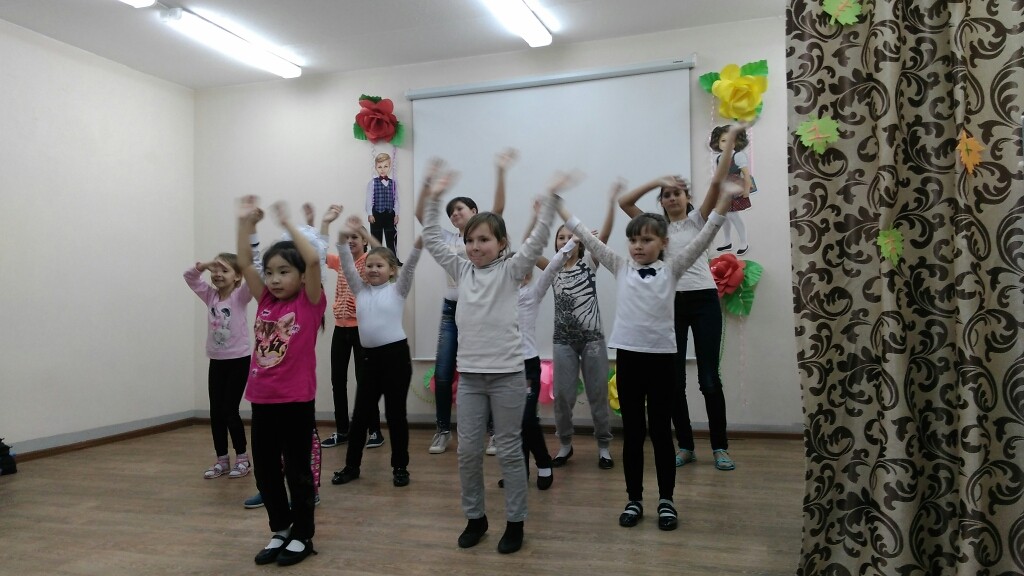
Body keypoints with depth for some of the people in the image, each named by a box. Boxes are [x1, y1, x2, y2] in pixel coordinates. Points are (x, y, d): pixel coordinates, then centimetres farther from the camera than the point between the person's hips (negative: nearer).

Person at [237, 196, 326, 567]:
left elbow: (313, 259, -21)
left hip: (296, 401, -5)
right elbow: (244, 262, 4)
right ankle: (280, 531, 32)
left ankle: (302, 537, 22)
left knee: (297, 470, 7)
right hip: (262, 400, 6)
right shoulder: (266, 302, 7)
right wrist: (245, 220, -2)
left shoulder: (309, 303, -7)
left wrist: (288, 223, -16)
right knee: (264, 470, 14)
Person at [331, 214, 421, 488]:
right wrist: (346, 237, -11)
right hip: (370, 356, 4)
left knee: (395, 413, 4)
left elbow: (409, 267, -13)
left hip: (396, 354, -4)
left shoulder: (398, 290, 2)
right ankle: (351, 465, 24)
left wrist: (418, 244, -28)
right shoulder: (360, 289, 11)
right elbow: (347, 266, 2)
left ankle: (400, 467, 17)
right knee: (361, 414, 11)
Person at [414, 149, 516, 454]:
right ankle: (443, 430, 19)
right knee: (442, 375, 4)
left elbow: (498, 208, -17)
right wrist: (428, 182, -11)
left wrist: (500, 172, -28)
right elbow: (420, 214, 1)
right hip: (451, 310, 4)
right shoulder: (448, 239, 10)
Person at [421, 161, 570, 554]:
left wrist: (551, 198, -21)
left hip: (507, 374, -4)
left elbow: (537, 240, -12)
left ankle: (515, 522, 19)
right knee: (468, 451, 9)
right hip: (469, 374, 4)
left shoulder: (510, 270, -2)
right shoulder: (462, 270, 9)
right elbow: (432, 240, 10)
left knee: (509, 450, 5)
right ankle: (475, 517, 26)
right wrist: (433, 197, 3)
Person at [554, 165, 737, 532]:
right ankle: (634, 499, 21)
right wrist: (560, 209, 0)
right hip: (628, 354, 1)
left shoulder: (671, 269, 3)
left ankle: (666, 500, 21)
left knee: (660, 430, 8)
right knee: (632, 431, 9)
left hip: (662, 355, -1)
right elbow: (589, 240, 4)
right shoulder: (621, 268, 7)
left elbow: (702, 240, -6)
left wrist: (723, 203, -17)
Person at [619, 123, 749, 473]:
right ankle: (686, 446, 18)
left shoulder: (698, 219, 6)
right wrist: (657, 181, -8)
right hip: (672, 304, 2)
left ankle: (720, 447, 13)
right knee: (674, 380, 5)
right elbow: (624, 202, 0)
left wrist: (729, 143, -15)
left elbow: (717, 183, -8)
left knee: (709, 378, 1)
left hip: (704, 301, -2)